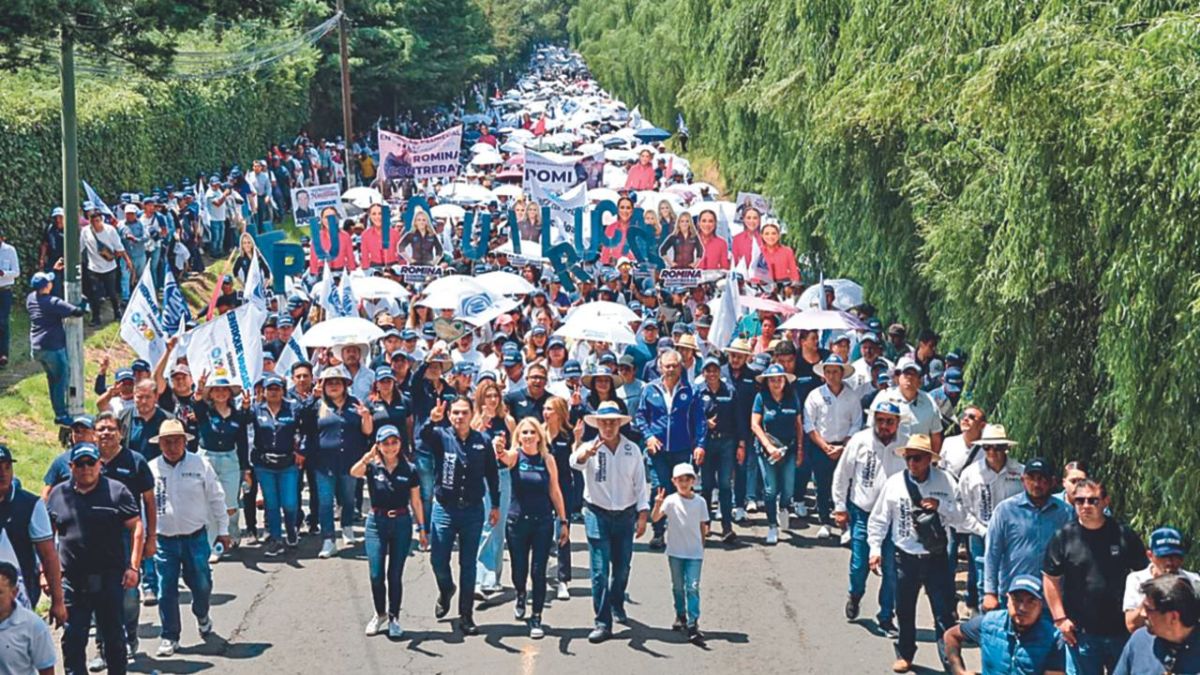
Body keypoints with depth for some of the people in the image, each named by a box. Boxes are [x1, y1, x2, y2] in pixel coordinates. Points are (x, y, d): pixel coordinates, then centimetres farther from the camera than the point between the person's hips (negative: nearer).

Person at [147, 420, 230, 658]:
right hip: (164, 539, 1)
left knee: (202, 584, 5)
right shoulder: (151, 469, 0)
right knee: (166, 590, 1)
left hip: (195, 537, 0)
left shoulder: (200, 465, -3)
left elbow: (216, 498, 5)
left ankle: (202, 616, 37)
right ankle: (169, 636, 13)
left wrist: (223, 529, 6)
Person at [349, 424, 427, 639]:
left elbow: (416, 501, 6)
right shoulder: (372, 467, -2)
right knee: (376, 575, 1)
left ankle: (394, 618, 19)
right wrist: (370, 454, -31)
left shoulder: (409, 470, 0)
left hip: (402, 524, 0)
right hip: (376, 523, 0)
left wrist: (422, 527, 5)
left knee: (395, 575, 5)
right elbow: (354, 472, -24)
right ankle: (380, 614, 23)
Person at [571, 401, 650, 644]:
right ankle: (603, 623, -5)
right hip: (597, 514, -2)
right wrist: (585, 453, -55)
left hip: (626, 515, 3)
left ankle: (617, 605, 41)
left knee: (622, 568, 14)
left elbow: (640, 484, 4)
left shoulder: (632, 450, 1)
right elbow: (575, 462, -31)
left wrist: (643, 514, -3)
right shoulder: (590, 448, -7)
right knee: (600, 571, -7)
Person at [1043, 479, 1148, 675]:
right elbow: (1050, 579, 2)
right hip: (1081, 632, -1)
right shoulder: (1064, 537, -2)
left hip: (1122, 630, 1)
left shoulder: (1124, 535, 0)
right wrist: (1060, 619, -4)